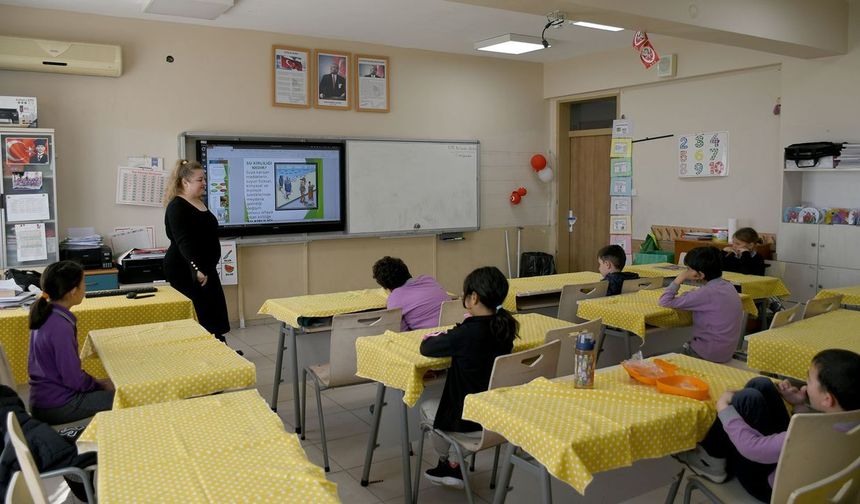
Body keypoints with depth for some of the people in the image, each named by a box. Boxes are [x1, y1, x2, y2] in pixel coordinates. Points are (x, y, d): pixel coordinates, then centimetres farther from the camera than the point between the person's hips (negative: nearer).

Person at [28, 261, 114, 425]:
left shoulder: (46, 315, 3)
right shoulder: (61, 327, -25)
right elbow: (74, 379, -21)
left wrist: (96, 382, 10)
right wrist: (100, 384, -4)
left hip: (44, 397, 9)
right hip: (57, 407, -9)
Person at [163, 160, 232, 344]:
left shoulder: (199, 203, 12)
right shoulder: (177, 207, -15)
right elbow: (183, 242, -27)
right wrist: (196, 269, -37)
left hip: (205, 268, 9)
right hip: (186, 271, -9)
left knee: (215, 314, 11)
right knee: (198, 317, -5)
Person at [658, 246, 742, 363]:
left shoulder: (708, 293, -24)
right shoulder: (728, 286, 1)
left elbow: (665, 302, -21)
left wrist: (680, 279, -14)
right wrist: (689, 295, 0)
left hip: (710, 356, -8)